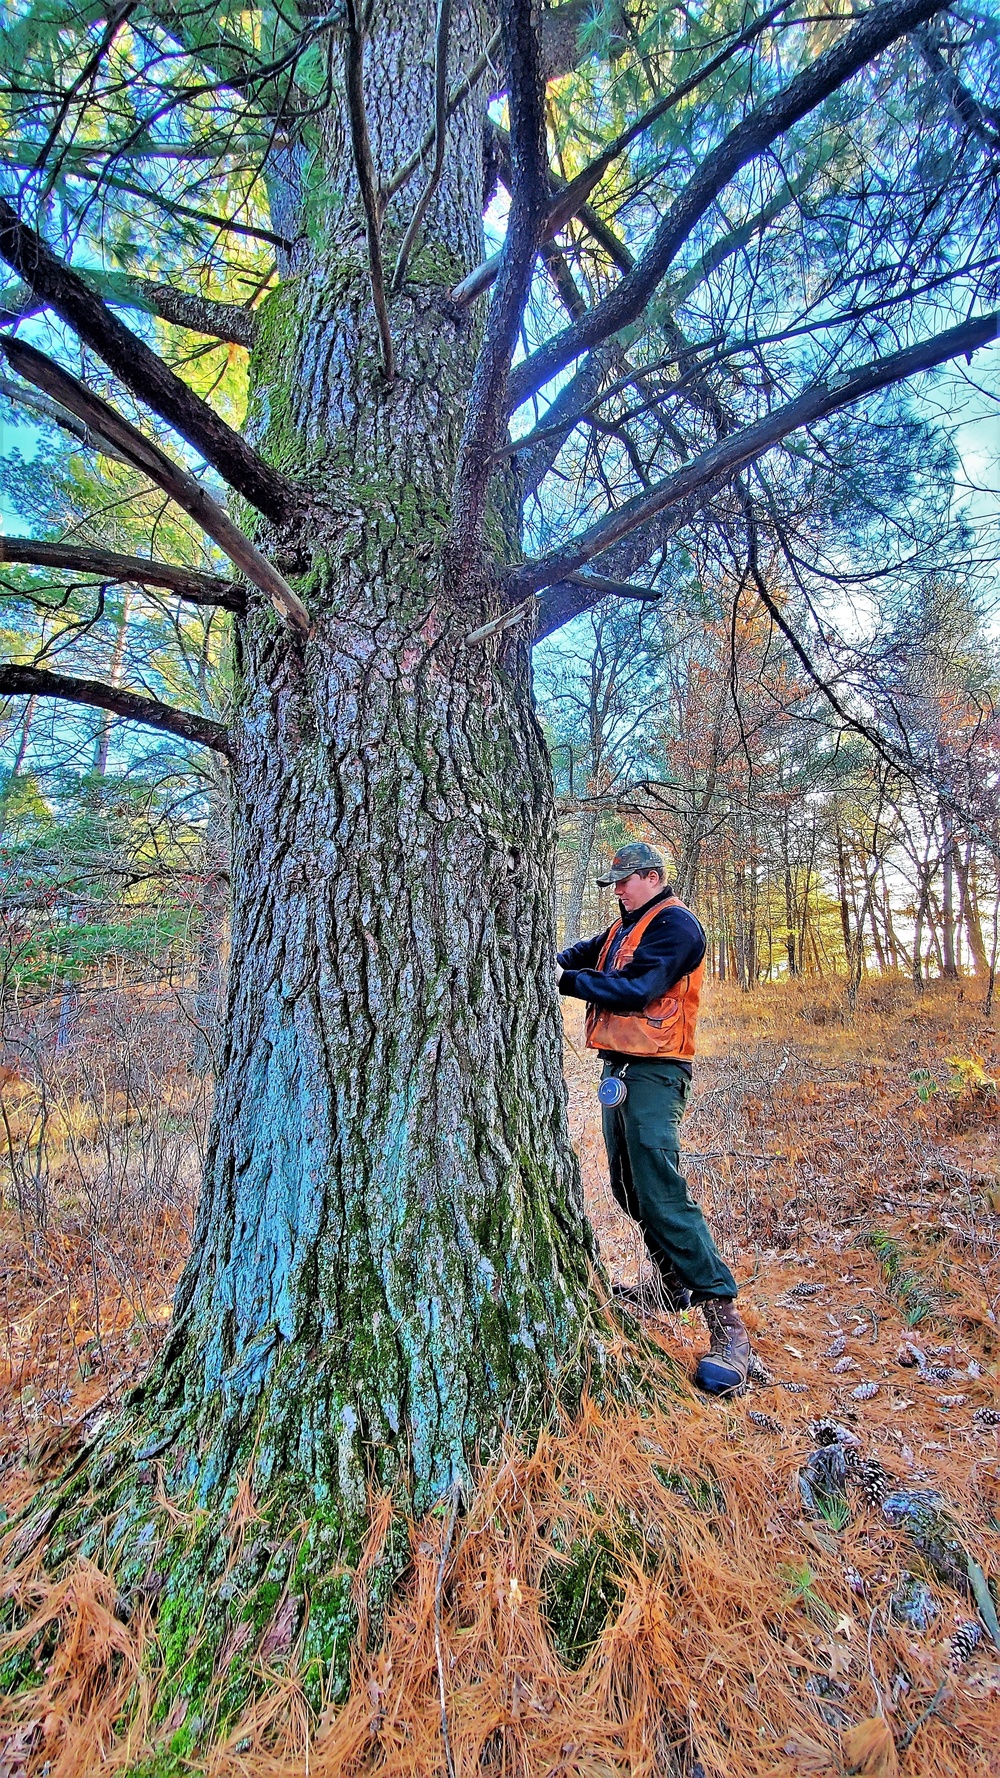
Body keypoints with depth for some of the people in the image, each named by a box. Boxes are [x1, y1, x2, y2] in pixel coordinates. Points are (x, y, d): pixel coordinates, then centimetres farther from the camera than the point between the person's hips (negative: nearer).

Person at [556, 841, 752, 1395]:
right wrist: (552, 962, -4)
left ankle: (725, 1321, -6)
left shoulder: (674, 924, -11)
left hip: (653, 1072, -9)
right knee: (628, 1185, 15)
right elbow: (585, 952, 16)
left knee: (661, 1193, -14)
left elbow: (636, 990, -21)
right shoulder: (625, 927, 20)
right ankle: (672, 1284, 31)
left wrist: (567, 981, -17)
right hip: (620, 1067, 9)